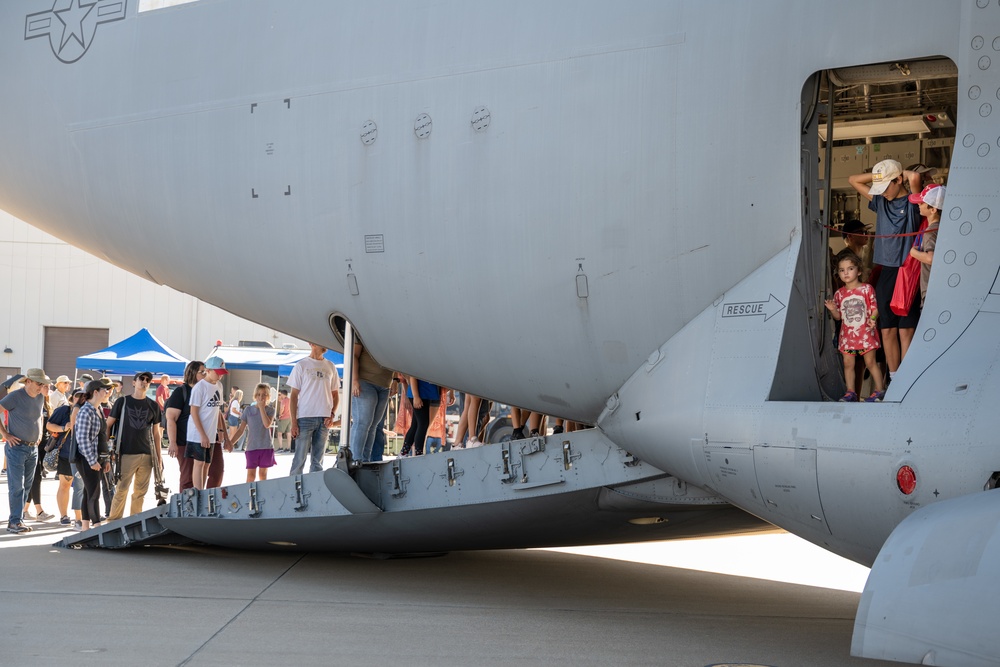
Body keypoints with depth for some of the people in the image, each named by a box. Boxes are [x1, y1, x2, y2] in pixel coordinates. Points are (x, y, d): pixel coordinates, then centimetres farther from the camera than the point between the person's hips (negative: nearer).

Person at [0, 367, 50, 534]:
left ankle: (17, 519, 17)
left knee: (26, 486, 10)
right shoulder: (15, 397, -13)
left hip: (33, 448, 7)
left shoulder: (40, 398, 9)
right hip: (17, 447, -7)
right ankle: (15, 522, -5)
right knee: (17, 486, -7)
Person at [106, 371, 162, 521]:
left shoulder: (153, 405, 11)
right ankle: (113, 522, 1)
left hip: (146, 455, 3)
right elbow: (108, 425, 6)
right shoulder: (122, 402, 4)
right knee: (121, 490, -6)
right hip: (126, 454, -3)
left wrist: (159, 456, 10)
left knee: (140, 491, 5)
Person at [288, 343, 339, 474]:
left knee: (318, 460, 6)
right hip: (305, 417, -4)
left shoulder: (330, 366, 13)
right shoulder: (301, 365, 2)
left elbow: (335, 394, 17)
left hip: (324, 419, 4)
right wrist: (294, 422, -8)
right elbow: (294, 396, 0)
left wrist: (332, 414, 0)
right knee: (300, 458, -7)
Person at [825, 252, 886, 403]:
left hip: (865, 332, -4)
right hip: (847, 334, 4)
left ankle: (879, 390, 8)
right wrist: (832, 309, -8)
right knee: (848, 363, 4)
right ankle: (850, 392, 12)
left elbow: (875, 307, -3)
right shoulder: (839, 294, 7)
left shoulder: (866, 289, -3)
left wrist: (872, 318, -23)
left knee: (870, 362, -1)